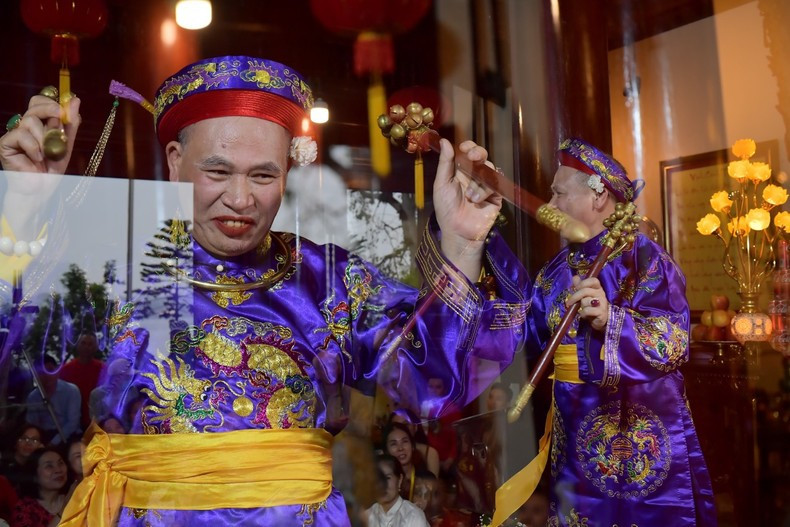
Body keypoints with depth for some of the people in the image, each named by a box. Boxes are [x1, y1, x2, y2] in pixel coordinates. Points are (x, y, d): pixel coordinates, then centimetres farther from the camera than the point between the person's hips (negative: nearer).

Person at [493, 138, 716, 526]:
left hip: (639, 433, -6)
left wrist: (610, 321, -38)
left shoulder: (643, 257, -12)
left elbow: (674, 344, -21)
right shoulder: (559, 268, 8)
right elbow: (527, 333, 5)